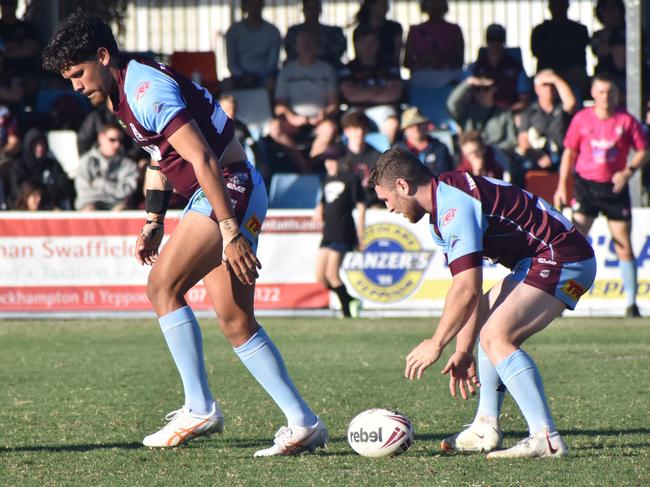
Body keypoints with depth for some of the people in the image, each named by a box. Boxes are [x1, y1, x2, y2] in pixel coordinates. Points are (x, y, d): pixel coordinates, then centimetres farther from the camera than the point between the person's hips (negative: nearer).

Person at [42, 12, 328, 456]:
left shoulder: (147, 90, -19)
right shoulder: (125, 93, 12)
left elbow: (204, 160, -25)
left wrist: (230, 232, -27)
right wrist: (153, 224, 18)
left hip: (230, 187, -10)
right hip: (231, 196, 10)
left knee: (163, 285, -15)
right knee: (237, 324, 6)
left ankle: (200, 409, -11)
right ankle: (304, 424, 5)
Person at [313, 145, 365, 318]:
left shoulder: (351, 179, -4)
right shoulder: (327, 179, 17)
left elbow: (360, 207, -7)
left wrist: (360, 236, -11)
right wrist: (319, 211, 3)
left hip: (343, 234, -8)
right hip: (328, 233, 8)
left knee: (332, 274, -15)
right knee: (320, 276, 2)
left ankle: (347, 312, -5)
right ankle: (351, 302, 16)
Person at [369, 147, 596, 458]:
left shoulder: (454, 206, -20)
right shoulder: (442, 210, 14)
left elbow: (467, 289, -23)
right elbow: (469, 289, 15)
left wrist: (436, 344, -13)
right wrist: (464, 351, 13)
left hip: (563, 260, -12)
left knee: (495, 336, -21)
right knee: (483, 320, 22)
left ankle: (546, 439, -27)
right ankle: (486, 429, 19)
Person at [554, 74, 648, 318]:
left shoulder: (626, 121, -2)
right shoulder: (581, 119, 1)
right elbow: (569, 152, 8)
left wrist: (628, 171, -15)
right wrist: (562, 186, 4)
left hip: (614, 187, 0)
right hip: (586, 185, 0)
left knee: (624, 246, 1)